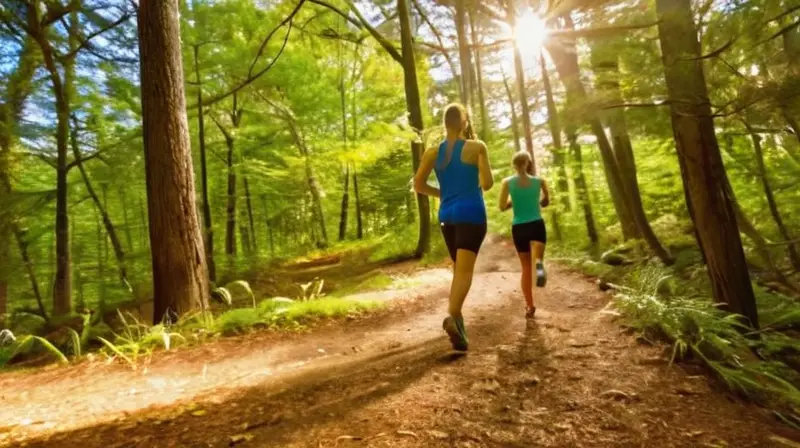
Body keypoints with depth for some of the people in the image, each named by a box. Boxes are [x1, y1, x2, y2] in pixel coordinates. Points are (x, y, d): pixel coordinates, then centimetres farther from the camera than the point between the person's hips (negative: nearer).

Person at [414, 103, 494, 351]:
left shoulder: (433, 152, 9)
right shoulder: (477, 147, -1)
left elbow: (418, 185, 5)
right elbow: (488, 183, -5)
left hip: (446, 215, 5)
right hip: (471, 213, -5)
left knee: (459, 268, 19)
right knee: (465, 269, -12)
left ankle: (457, 319, 24)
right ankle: (452, 317, -33)